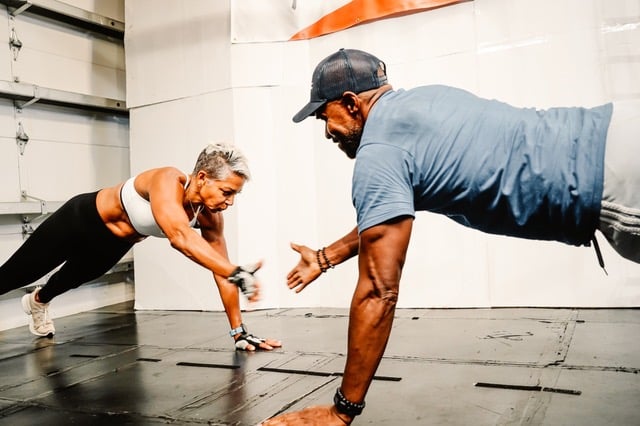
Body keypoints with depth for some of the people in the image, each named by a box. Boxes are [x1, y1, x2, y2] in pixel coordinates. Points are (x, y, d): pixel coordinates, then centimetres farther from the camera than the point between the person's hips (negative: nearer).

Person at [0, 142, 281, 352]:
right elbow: (179, 237, -60)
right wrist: (236, 273, -68)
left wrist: (239, 332, -18)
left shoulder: (211, 217, -23)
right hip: (80, 221, -7)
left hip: (114, 245, 7)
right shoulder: (168, 181, -42)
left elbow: (221, 273, -17)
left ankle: (38, 301, 69)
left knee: (72, 280, 35)